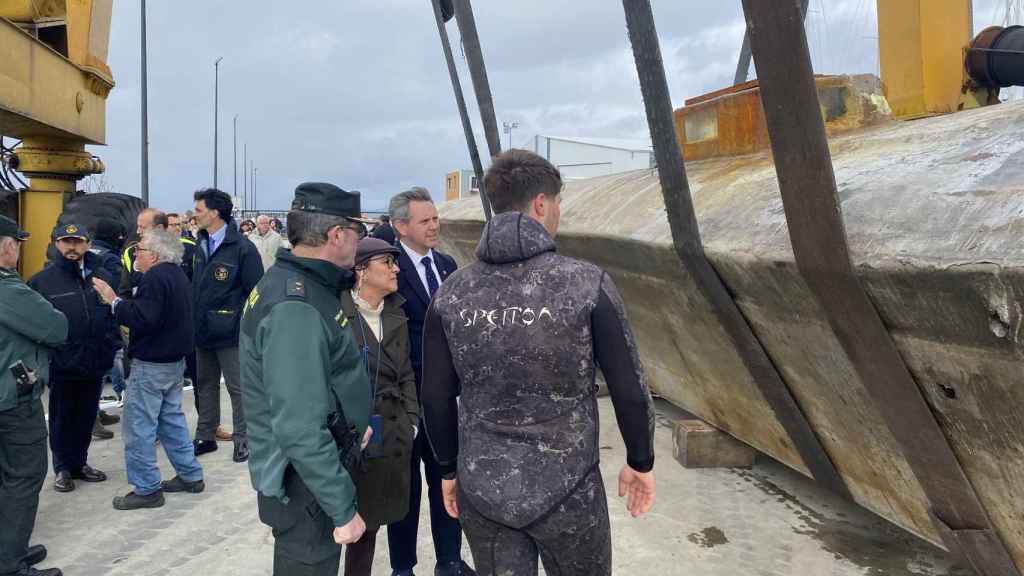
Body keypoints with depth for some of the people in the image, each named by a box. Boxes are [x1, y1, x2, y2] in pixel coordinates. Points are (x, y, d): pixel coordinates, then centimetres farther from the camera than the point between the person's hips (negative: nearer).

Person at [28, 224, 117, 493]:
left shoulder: (102, 277, 2)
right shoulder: (42, 280, -6)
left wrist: (108, 344, -1)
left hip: (94, 363, 3)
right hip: (62, 365, -3)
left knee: (87, 417, 15)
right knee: (62, 418, 11)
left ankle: (80, 462, 31)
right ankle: (63, 468, 24)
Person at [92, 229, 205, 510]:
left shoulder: (155, 278, -19)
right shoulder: (177, 274, 12)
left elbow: (142, 319, -27)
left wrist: (114, 301, -17)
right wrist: (121, 302, 9)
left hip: (152, 365, -10)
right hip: (174, 360, 10)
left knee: (139, 426, 0)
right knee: (172, 418, 19)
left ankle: (146, 489, 7)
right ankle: (190, 476, 26)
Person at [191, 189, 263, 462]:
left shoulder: (243, 248, -14)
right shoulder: (201, 244, 9)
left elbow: (255, 293, -14)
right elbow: (194, 286, 17)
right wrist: (193, 321, 12)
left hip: (229, 332, -7)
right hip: (203, 331, 7)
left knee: (237, 388, 3)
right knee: (205, 385, 17)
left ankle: (242, 439, 15)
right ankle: (205, 436, 29)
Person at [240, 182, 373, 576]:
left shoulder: (297, 283, 6)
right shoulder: (296, 308, -27)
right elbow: (300, 430, -30)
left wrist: (353, 422, 13)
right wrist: (343, 508, -25)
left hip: (310, 472, 10)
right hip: (304, 484, -10)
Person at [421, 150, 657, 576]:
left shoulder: (450, 294, -5)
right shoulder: (588, 284, -14)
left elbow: (436, 397, 2)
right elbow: (629, 389, -9)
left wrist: (449, 469, 16)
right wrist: (641, 461, 7)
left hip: (482, 488, 3)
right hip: (566, 488, -2)